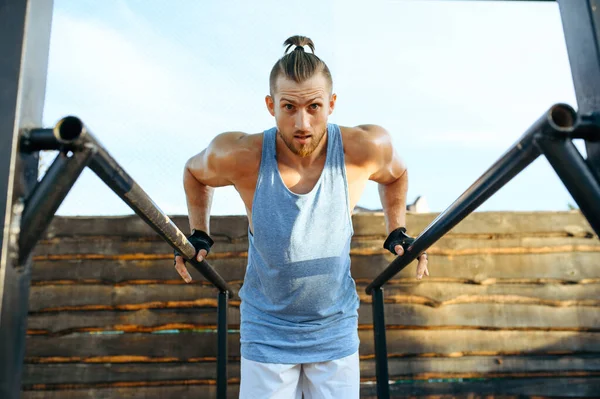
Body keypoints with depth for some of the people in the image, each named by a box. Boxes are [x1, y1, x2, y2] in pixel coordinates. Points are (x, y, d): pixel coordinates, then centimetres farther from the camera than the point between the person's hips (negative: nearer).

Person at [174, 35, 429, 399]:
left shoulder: (364, 148, -20)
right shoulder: (240, 156, -22)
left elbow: (396, 174, 5)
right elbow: (194, 172, 3)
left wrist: (396, 232, 3)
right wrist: (199, 235, 1)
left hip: (336, 330, 1)